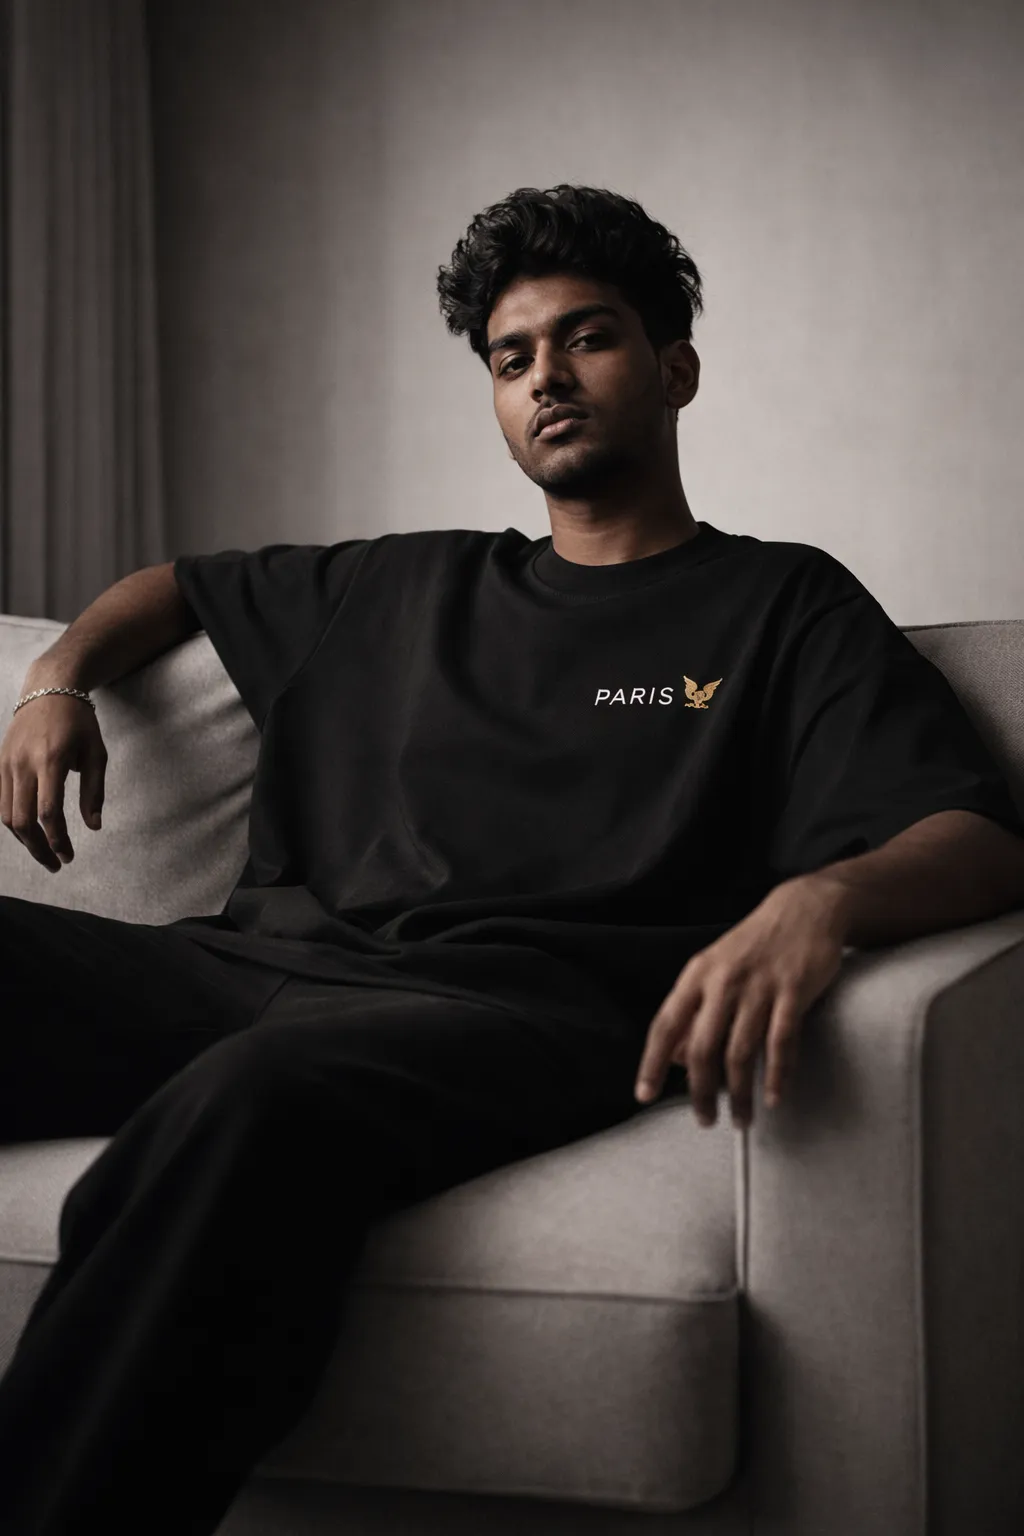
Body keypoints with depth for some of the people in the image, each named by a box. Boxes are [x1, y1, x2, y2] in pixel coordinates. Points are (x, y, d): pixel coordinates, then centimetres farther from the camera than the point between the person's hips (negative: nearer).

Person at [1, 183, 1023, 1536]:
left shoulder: (783, 604, 17)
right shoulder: (406, 586, 31)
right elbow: (176, 586, 47)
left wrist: (818, 899, -23)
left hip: (517, 1007, -4)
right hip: (265, 966, 5)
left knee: (256, 1093, -39)